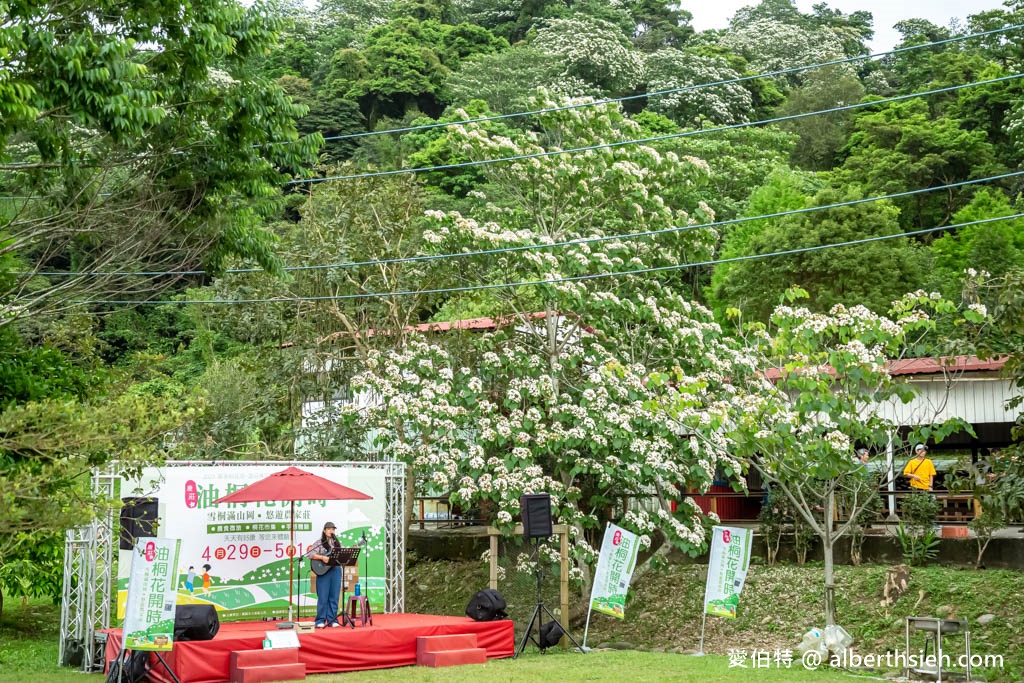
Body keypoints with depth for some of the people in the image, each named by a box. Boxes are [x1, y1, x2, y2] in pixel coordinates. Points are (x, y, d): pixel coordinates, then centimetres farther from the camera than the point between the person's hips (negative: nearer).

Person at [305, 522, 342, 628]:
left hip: (336, 570, 4)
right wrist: (322, 557, -18)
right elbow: (309, 554, -9)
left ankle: (332, 620, 9)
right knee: (323, 597, -4)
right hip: (323, 571, -4)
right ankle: (320, 621, 2)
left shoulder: (338, 543, 16)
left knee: (334, 597, 4)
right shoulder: (319, 543, 1)